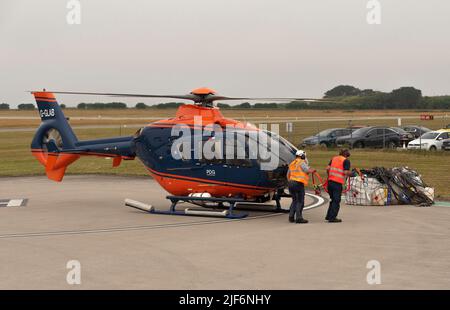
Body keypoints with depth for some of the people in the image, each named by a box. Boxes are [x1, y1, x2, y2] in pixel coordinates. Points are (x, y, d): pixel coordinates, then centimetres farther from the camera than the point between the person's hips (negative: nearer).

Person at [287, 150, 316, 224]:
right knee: (300, 201, -4)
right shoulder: (302, 163, -5)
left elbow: (288, 174, 22)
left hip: (291, 182, 8)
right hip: (298, 184, -8)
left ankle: (291, 217, 12)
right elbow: (308, 170, -14)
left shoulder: (292, 164, 19)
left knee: (295, 200, 17)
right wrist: (313, 170, 6)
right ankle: (298, 218, -7)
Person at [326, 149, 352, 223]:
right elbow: (346, 172, -13)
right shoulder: (346, 161, -3)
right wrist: (350, 173, 8)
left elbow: (327, 168, 8)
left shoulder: (334, 158, 14)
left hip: (330, 181, 6)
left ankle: (328, 216, 23)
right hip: (338, 183, -6)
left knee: (333, 199, 19)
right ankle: (332, 217, 1)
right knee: (336, 200, 2)